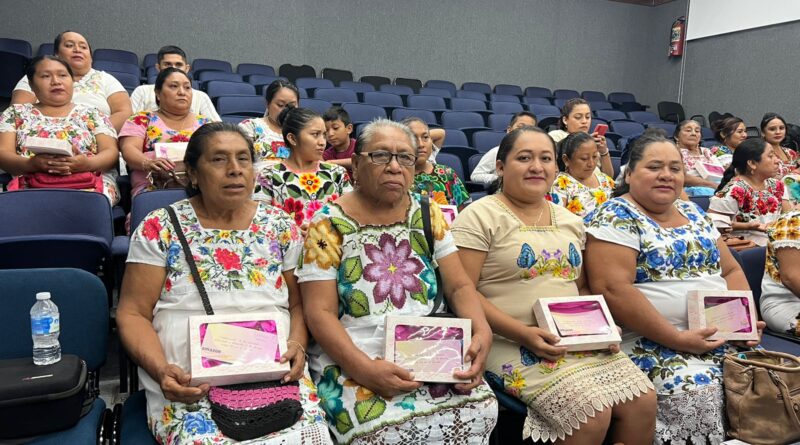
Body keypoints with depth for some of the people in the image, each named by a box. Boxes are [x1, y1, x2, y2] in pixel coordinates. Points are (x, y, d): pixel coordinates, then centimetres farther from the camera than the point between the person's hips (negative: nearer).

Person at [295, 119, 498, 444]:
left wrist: (482, 332, -15)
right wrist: (365, 368, -22)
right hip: (351, 358, -3)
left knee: (480, 410, -19)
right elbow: (320, 312, -9)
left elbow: (459, 286, 5)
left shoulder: (427, 213, 6)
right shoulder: (329, 223, -5)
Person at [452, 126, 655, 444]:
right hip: (514, 344, -6)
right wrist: (522, 333, -21)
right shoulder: (480, 216, -7)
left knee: (643, 402, -10)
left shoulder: (570, 221, 15)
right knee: (592, 413, -22)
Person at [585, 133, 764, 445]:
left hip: (720, 336, 7)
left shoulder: (692, 212, 15)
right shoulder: (616, 217, -8)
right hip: (650, 342, -7)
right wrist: (677, 339, -20)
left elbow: (731, 270, 19)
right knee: (695, 392, -29)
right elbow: (613, 290, -19)